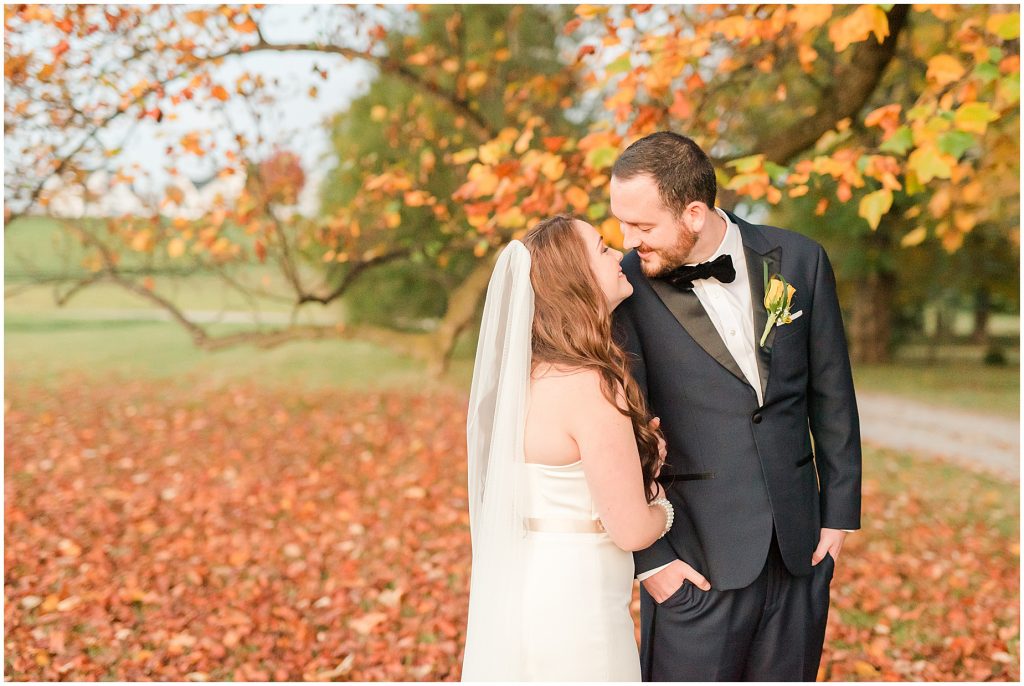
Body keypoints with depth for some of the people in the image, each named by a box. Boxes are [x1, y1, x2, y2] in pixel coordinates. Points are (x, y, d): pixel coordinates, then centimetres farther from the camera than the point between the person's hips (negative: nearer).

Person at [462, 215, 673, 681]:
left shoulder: (523, 373, 3)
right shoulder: (591, 386, -23)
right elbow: (631, 529, -19)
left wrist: (635, 450, 9)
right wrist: (663, 508, 2)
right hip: (569, 610, -8)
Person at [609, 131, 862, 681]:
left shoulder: (798, 260, -2)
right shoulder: (625, 289, -11)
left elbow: (831, 394, 6)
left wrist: (840, 511, 7)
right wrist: (650, 556, -8)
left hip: (799, 551, 3)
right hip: (698, 557, -3)